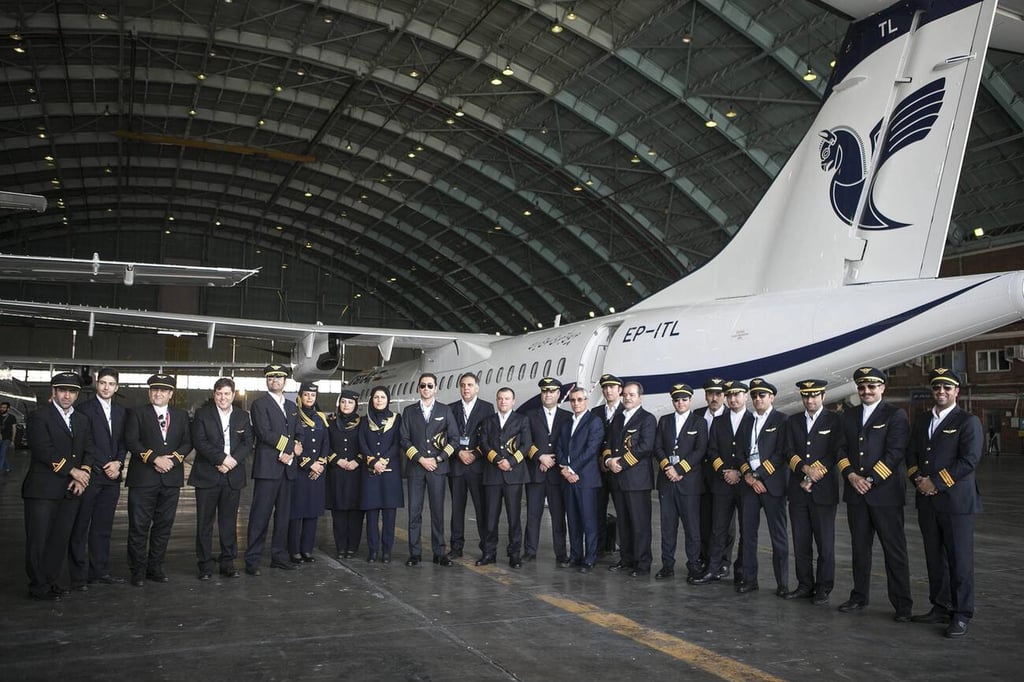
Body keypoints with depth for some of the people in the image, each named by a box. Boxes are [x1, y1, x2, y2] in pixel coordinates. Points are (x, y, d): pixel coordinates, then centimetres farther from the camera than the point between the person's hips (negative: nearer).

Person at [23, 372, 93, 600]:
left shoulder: (82, 420, 17)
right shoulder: (39, 416, -3)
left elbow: (88, 451, 12)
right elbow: (43, 450, -14)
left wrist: (83, 474, -6)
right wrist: (72, 470, -14)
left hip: (71, 489, 6)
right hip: (43, 488, -5)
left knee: (61, 539, 7)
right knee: (38, 539, 0)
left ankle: (51, 581, 17)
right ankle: (38, 587, 9)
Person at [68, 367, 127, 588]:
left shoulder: (121, 411, 14)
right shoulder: (84, 408, -3)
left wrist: (118, 462, -3)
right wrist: (103, 467, -11)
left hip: (111, 477, 5)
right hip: (90, 476, -5)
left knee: (103, 527, 11)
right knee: (80, 527, -1)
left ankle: (100, 571, 17)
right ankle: (78, 575, 3)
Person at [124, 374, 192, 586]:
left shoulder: (181, 415, 14)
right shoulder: (138, 413, 4)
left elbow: (187, 442, 8)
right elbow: (131, 441, -6)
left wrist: (173, 459, -9)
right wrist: (154, 458, -15)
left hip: (171, 479, 3)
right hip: (143, 478, -3)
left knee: (163, 525, 7)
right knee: (139, 526, -1)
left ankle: (155, 567, 16)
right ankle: (138, 570, 8)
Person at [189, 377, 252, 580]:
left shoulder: (243, 416, 11)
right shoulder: (202, 414, 2)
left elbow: (248, 444, 4)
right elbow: (199, 441, -9)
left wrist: (233, 460, -13)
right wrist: (221, 458, -18)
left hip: (233, 477, 2)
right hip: (207, 477, -2)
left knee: (229, 522, 7)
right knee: (205, 522, 2)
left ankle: (227, 563, 15)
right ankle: (205, 566, 9)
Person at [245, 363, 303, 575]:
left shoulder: (292, 406, 19)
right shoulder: (260, 404, -2)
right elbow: (264, 433, -13)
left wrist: (290, 452, -2)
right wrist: (290, 445, -10)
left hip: (287, 468, 7)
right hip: (267, 467, -7)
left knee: (283, 514, 10)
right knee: (260, 514, -6)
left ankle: (279, 556, 17)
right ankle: (252, 560, -2)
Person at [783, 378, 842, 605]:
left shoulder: (834, 420, 2)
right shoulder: (793, 421, 13)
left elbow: (835, 453, -5)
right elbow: (789, 452, 5)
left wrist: (814, 477, -11)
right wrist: (805, 469, -13)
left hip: (823, 491, -4)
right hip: (797, 490, 4)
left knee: (825, 543, -1)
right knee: (800, 542, 7)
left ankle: (823, 589, 8)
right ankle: (805, 585, 16)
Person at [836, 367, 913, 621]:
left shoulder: (895, 415, -2)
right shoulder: (848, 415, 14)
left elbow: (895, 453, -11)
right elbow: (841, 449, 10)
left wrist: (871, 480, -16)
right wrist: (850, 475, -7)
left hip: (885, 493, -5)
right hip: (855, 493, 5)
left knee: (894, 549, 0)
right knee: (859, 547, 12)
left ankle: (902, 604, 7)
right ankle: (859, 596, 23)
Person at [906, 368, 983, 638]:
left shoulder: (968, 421, -4)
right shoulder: (922, 421, 16)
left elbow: (969, 460, -13)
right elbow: (911, 454, 15)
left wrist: (936, 483, -15)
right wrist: (918, 479, -4)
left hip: (956, 501, -6)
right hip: (927, 502, 6)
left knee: (960, 560, -2)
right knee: (934, 558, 12)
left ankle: (961, 615, 6)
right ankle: (941, 607, 22)